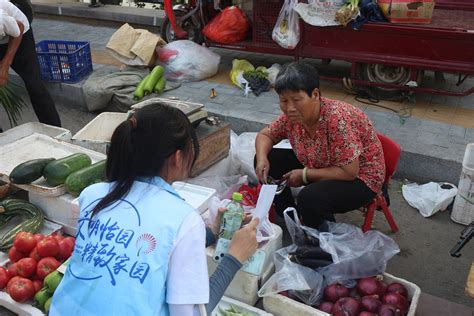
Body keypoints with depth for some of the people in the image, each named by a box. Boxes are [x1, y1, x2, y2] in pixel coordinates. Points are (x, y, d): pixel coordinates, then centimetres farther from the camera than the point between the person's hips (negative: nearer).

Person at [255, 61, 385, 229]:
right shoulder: (292, 116, -12)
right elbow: (265, 135, 4)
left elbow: (349, 172, -31)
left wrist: (304, 175, -25)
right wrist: (262, 159, -16)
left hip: (359, 177, -7)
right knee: (269, 160, -5)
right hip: (320, 167, 7)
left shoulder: (337, 119, -33)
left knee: (310, 198, -34)